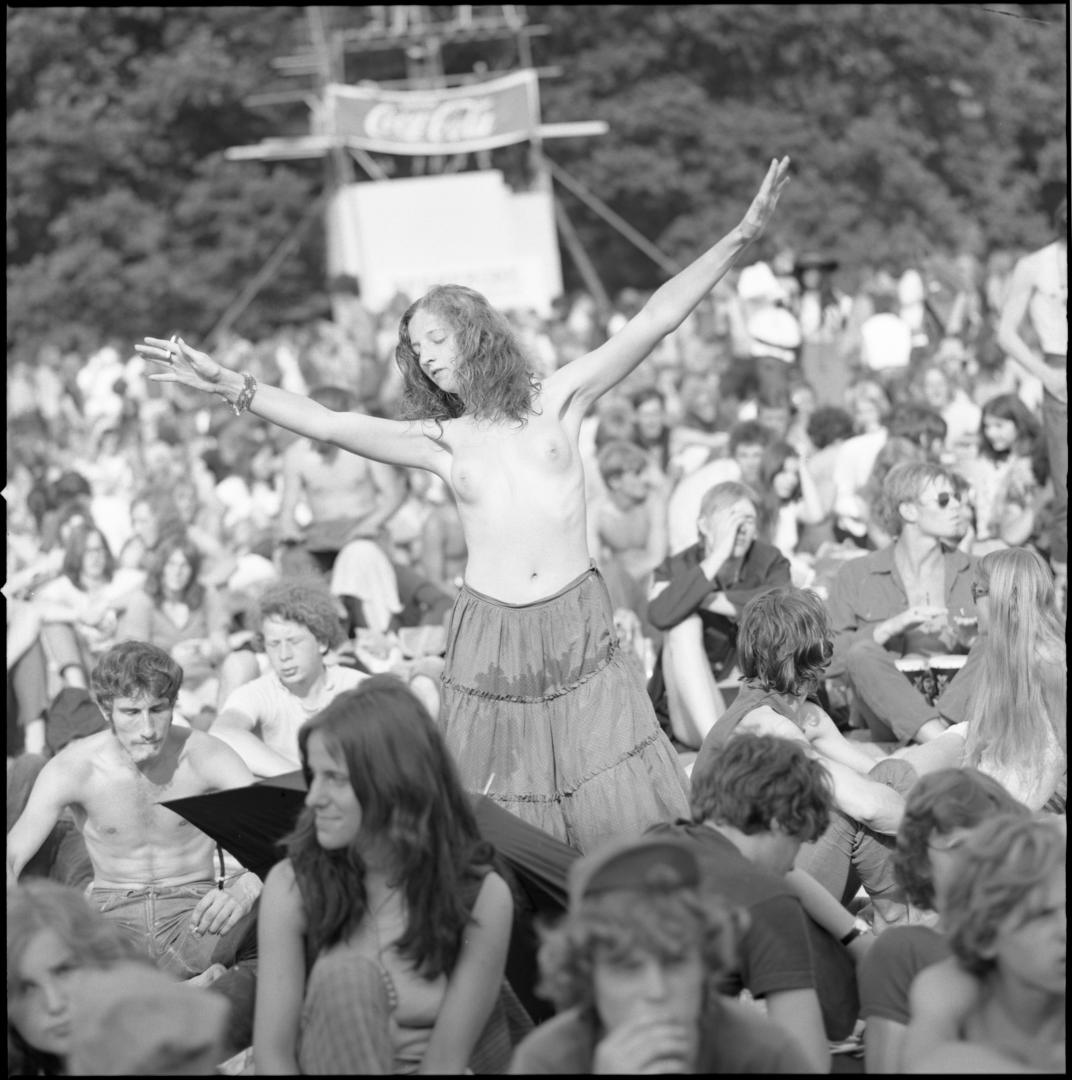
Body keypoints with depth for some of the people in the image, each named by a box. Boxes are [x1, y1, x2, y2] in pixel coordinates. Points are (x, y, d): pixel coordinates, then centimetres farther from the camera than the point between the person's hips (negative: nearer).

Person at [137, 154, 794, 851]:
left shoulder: (557, 401, 6)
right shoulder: (440, 442, 9)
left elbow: (654, 321, -1)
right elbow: (328, 424, -2)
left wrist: (742, 238, -9)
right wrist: (232, 388, -14)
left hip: (579, 632, -1)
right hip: (490, 637, 1)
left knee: (629, 819, -4)